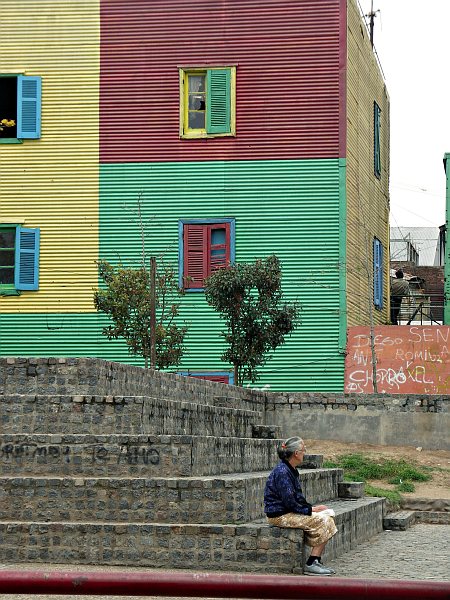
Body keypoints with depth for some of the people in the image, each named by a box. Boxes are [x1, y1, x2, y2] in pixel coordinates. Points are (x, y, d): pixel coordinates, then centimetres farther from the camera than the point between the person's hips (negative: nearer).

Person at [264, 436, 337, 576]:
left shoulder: (291, 470, 14)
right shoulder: (282, 472, -19)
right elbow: (289, 503, -22)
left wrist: (312, 507, 3)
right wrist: (311, 510, -13)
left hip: (290, 512, 10)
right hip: (279, 516, -10)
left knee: (328, 518, -4)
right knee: (321, 521, -20)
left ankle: (317, 561, -7)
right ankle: (311, 565, -16)